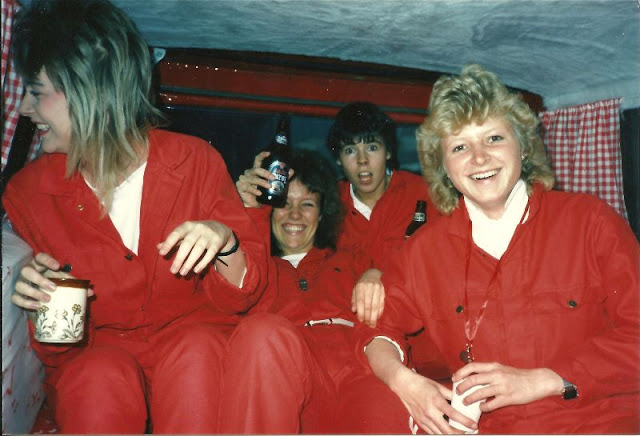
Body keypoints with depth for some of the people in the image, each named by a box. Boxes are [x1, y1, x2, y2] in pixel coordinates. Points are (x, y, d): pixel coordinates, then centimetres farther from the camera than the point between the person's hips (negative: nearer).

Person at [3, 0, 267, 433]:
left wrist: (225, 242, -26)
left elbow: (240, 296, -4)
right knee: (101, 376, -33)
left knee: (198, 350, -34)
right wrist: (36, 296, -15)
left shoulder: (195, 161, -9)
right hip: (91, 352, 1)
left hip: (193, 333, 0)